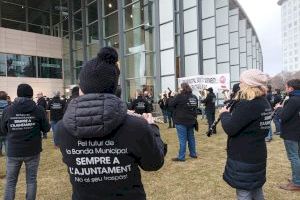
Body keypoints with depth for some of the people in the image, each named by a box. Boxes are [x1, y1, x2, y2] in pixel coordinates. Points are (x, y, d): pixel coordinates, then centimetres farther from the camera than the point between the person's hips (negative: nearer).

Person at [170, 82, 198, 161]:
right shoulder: (194, 97, 6)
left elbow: (172, 104, -5)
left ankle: (181, 157, 4)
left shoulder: (180, 96, -14)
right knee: (191, 137, 17)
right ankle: (193, 154, 28)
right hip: (191, 121, 7)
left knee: (182, 139, -3)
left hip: (181, 121, -7)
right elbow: (196, 106, 20)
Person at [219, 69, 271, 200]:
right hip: (257, 156, 10)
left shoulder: (247, 104, -25)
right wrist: (231, 113, 2)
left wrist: (224, 113, -7)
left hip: (244, 158, -9)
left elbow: (230, 129, -22)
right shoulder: (264, 103, 6)